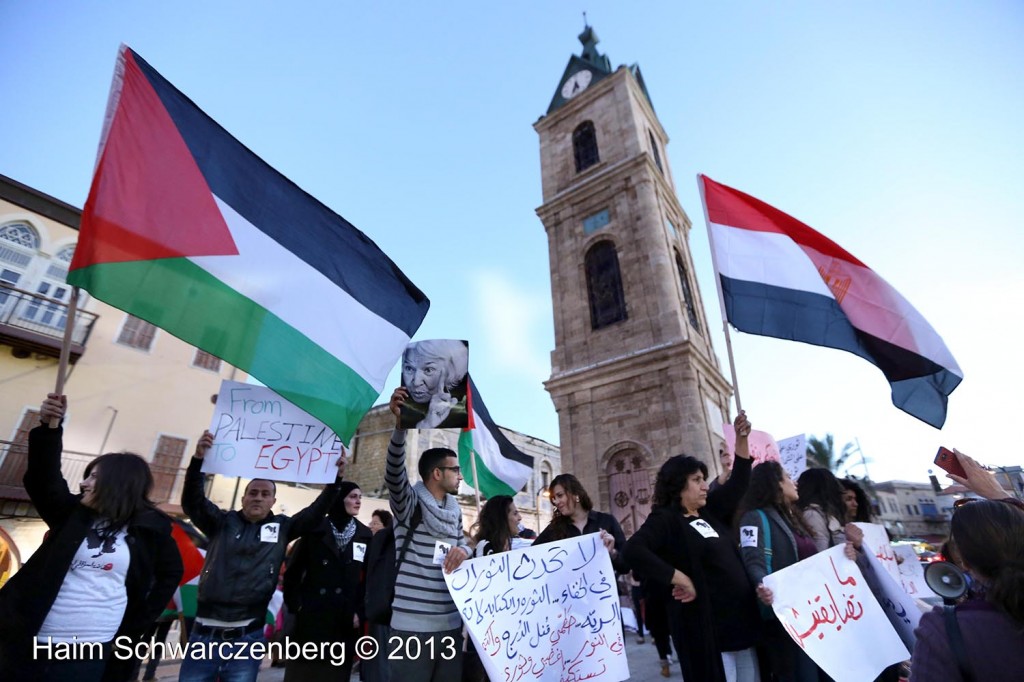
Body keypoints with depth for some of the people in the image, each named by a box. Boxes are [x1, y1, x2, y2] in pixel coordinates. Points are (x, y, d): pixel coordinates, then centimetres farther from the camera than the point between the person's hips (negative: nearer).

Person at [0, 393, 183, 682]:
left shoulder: (151, 529, -4)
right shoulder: (73, 513, 2)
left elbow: (171, 574, 7)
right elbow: (43, 479, -14)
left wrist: (135, 626, 5)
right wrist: (49, 427, -28)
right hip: (31, 642, 2)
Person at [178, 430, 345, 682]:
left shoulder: (282, 527, 3)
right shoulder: (223, 522, 3)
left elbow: (315, 512, -6)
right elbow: (192, 502, -9)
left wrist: (336, 479, -19)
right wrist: (198, 460, -24)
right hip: (205, 633, 0)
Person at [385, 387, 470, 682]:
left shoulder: (455, 510, 13)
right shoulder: (409, 502, -7)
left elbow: (463, 544, 17)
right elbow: (394, 473, -25)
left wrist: (462, 551, -9)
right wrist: (400, 424, -40)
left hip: (450, 624, 6)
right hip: (412, 625, -6)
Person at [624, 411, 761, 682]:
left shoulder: (710, 512, 10)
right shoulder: (665, 519, -14)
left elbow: (738, 482, 14)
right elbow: (633, 550, -29)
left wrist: (742, 438, 5)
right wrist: (680, 579, -24)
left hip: (741, 618, 8)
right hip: (706, 625, -8)